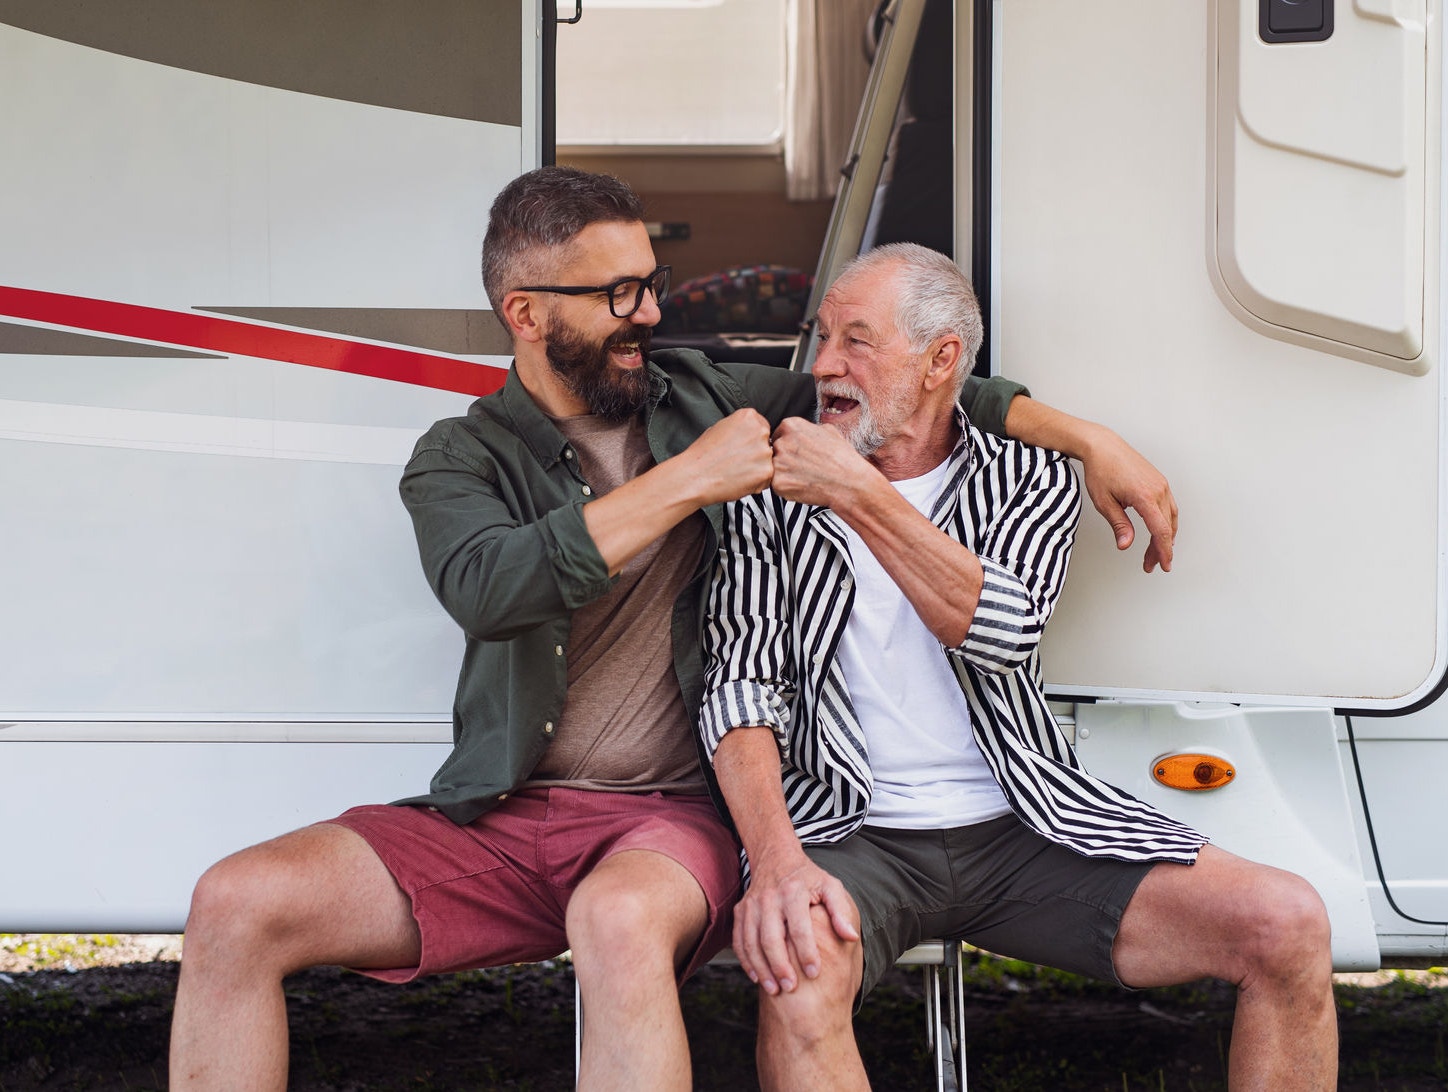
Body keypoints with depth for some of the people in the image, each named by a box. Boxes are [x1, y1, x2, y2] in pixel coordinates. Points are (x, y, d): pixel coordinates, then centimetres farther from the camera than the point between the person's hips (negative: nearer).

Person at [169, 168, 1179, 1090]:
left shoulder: (697, 399, 11)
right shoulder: (459, 460, 4)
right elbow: (487, 586, -19)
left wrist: (1089, 439, 10)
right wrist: (687, 483, -18)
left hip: (676, 816, -1)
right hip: (501, 821, 1)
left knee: (622, 920, -39)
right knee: (237, 905, -21)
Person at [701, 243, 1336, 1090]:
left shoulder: (1031, 480, 9)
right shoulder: (775, 496, 6)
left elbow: (1005, 630, -12)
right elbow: (742, 687, -5)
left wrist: (861, 496, -17)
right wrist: (774, 856, -22)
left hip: (1025, 828, 2)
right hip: (851, 831, -2)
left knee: (1289, 927, -16)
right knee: (797, 965, -39)